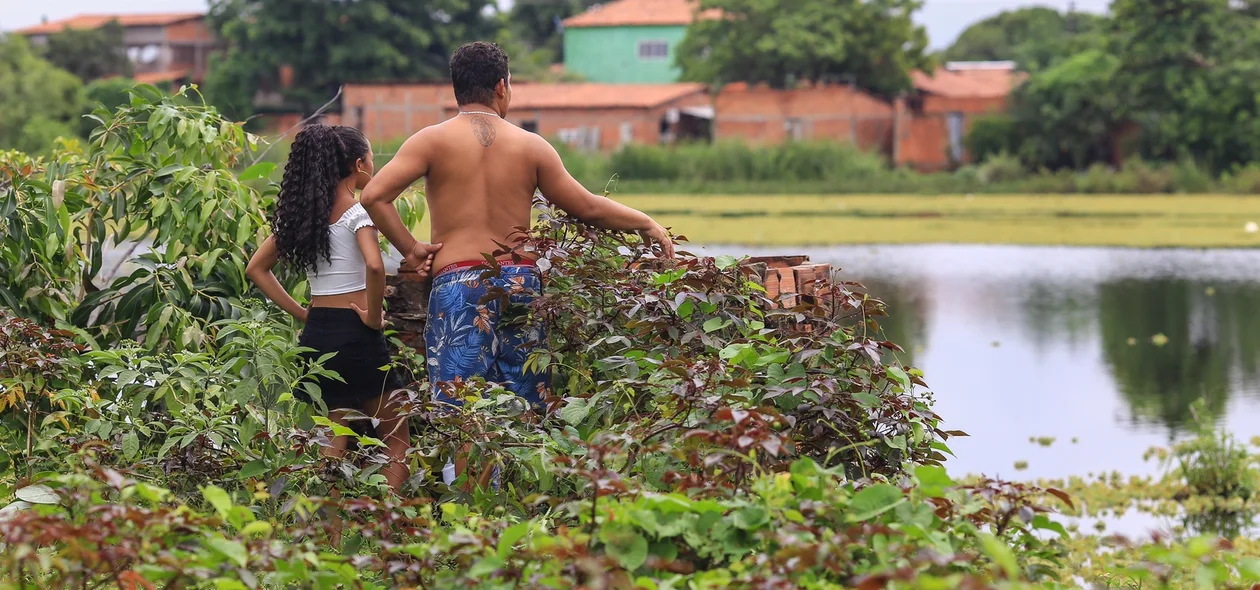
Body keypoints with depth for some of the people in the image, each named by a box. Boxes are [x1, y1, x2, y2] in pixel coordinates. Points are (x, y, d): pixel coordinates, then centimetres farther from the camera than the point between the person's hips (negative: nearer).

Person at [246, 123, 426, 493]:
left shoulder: (300, 213, 9)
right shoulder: (357, 213, -12)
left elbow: (256, 268, 14)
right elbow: (374, 266, -30)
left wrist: (299, 312, 10)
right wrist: (374, 317, -15)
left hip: (315, 332, 6)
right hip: (354, 334, -6)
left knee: (336, 442, 13)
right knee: (397, 439, 4)